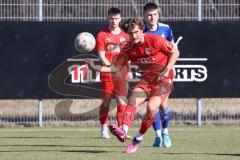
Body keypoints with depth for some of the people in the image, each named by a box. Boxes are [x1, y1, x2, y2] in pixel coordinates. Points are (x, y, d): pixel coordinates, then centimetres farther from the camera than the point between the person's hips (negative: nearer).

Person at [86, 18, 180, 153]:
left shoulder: (155, 40, -16)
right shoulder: (128, 49, -2)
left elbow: (175, 52, -7)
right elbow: (116, 68, 0)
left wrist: (166, 70, -18)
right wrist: (95, 68, -11)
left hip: (164, 80, -5)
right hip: (146, 80, 5)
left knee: (151, 107, -24)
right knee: (132, 100, -22)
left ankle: (138, 139, -10)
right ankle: (124, 131, -41)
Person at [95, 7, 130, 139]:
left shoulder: (125, 36, 11)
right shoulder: (102, 35, 1)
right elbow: (101, 56, -5)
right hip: (107, 73, -2)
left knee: (122, 101, -4)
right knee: (106, 101, -1)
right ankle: (104, 129, 10)